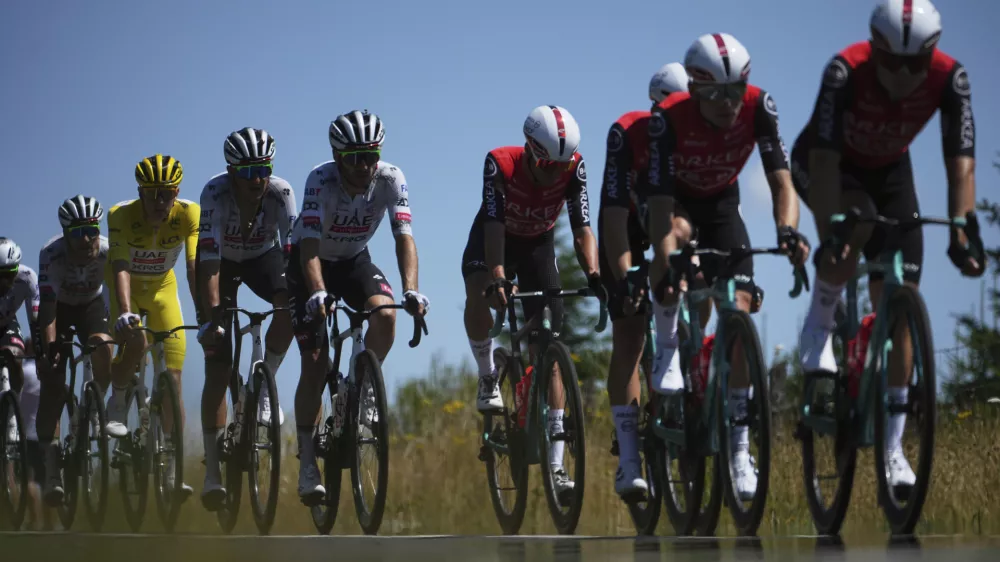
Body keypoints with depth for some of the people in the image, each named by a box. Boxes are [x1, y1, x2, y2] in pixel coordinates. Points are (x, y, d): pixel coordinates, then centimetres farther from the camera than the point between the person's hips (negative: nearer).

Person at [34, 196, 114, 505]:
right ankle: (50, 464, -19)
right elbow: (47, 303, -35)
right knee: (52, 378, -16)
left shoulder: (108, 252, -28)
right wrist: (49, 346, -44)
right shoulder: (51, 254, -32)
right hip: (60, 307, -2)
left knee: (102, 347, -29)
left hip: (91, 305, 2)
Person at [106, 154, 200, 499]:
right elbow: (120, 267, -38)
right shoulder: (121, 215, -29)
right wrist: (124, 312, -54)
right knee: (135, 342, -34)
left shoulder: (189, 215, -26)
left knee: (172, 380, -6)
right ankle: (118, 403, -4)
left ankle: (172, 470, -2)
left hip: (162, 289, 2)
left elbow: (195, 267, -33)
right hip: (127, 290, -2)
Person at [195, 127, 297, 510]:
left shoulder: (281, 193, -30)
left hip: (262, 257, 2)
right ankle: (213, 472, -9)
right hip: (223, 262, -2)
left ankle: (264, 387, -12)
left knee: (290, 306, -33)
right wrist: (210, 318, -45)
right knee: (217, 366, -12)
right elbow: (208, 262, -38)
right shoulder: (215, 194, -34)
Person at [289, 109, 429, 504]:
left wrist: (411, 289, -43)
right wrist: (318, 294, -54)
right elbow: (310, 247, -37)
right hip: (310, 263, -3)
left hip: (354, 260, 3)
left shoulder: (391, 180, -22)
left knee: (386, 315, -29)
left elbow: (404, 237, -27)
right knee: (315, 362, -11)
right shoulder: (321, 182, -30)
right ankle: (307, 463, -2)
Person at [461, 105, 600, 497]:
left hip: (538, 245, 2)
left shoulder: (573, 168, -26)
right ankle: (488, 378, -8)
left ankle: (555, 464, -8)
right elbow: (494, 224, -38)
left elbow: (582, 228, -29)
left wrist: (593, 274, -46)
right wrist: (497, 278, -53)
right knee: (479, 297, -37)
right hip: (494, 240, -1)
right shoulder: (500, 164, -32)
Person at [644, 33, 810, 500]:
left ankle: (739, 447, -3)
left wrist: (787, 229, -49)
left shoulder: (758, 107, -27)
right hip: (676, 202, -2)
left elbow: (781, 180, -28)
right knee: (678, 234, -40)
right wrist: (664, 270, -48)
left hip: (721, 205, 2)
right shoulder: (669, 118, -33)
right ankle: (667, 348, -19)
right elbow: (660, 205, -36)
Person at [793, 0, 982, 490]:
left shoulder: (949, 78, -28)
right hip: (824, 164, -3)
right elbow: (825, 158, -40)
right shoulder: (846, 71, -36)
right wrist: (828, 234, -49)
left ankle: (892, 446, -1)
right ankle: (819, 326, -10)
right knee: (854, 225, -38)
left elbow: (960, 161, -30)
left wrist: (961, 234, -41)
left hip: (888, 170, 3)